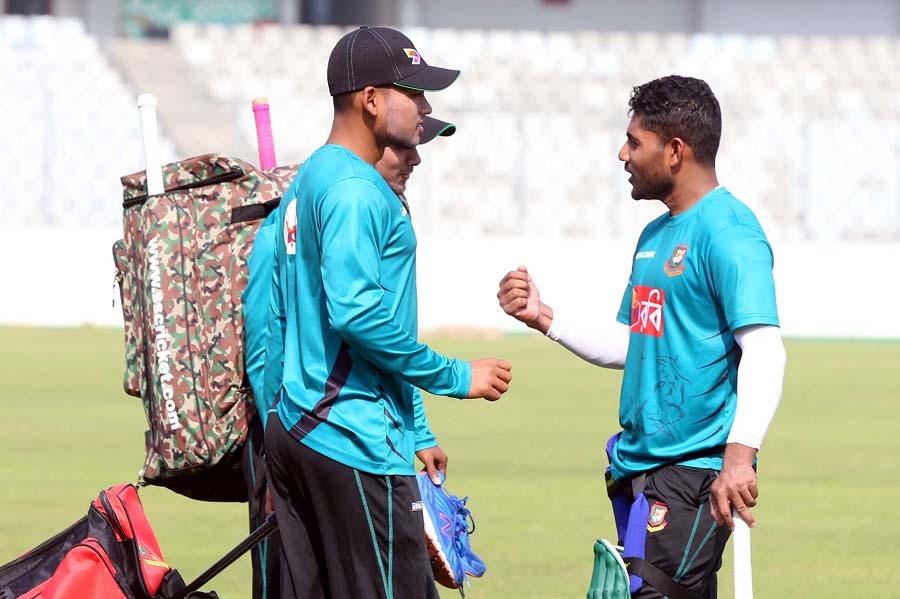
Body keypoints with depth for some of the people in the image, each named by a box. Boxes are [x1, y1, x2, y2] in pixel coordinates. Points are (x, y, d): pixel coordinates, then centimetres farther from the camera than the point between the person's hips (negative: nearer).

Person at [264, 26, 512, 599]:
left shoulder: (309, 182, 18)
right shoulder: (355, 190, -13)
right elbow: (357, 313, -24)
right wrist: (455, 376, -14)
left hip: (295, 430, 10)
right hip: (356, 443, -10)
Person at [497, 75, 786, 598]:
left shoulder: (728, 232, -13)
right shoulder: (655, 236, 18)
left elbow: (763, 350, -23)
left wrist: (739, 454, -35)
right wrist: (543, 317, 15)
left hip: (695, 471, -10)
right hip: (637, 467, 10)